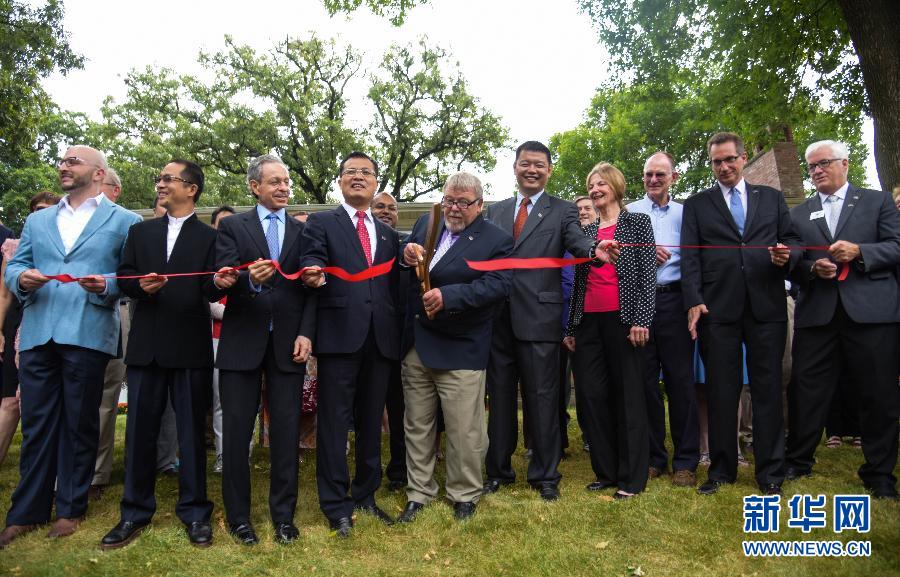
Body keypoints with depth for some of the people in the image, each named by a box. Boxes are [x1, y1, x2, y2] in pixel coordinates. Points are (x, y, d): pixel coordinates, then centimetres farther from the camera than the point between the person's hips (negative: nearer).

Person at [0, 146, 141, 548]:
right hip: (37, 334, 4)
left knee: (79, 424, 6)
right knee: (36, 424, 9)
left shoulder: (124, 221, 5)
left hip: (87, 335, -4)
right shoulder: (36, 220, 20)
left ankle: (70, 508, 18)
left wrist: (108, 285, -20)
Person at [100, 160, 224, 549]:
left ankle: (194, 512, 16)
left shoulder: (210, 237, 3)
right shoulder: (140, 232, 15)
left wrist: (220, 283, -28)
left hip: (191, 346, -3)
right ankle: (135, 513, 22)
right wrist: (141, 284, -13)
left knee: (192, 430, 5)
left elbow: (209, 291, -5)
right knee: (139, 429, 9)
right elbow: (123, 277, 9)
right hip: (146, 345, 3)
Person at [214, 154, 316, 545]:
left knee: (286, 432, 5)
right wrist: (250, 279, -29)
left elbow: (310, 289, 5)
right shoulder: (232, 227, 5)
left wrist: (306, 333, -7)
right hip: (242, 342, -1)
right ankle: (238, 516, 20)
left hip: (287, 343, 1)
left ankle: (284, 514, 18)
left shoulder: (302, 231, 10)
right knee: (236, 433, 6)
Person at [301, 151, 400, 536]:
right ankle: (336, 505, 14)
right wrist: (313, 275, -29)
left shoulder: (388, 234, 19)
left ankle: (365, 496, 27)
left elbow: (394, 287, 17)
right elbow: (312, 265, -9)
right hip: (339, 335, -4)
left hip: (380, 339, 4)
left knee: (371, 422, 13)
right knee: (335, 422, 1)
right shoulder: (321, 223, 6)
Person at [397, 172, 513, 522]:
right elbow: (400, 265, 15)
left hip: (460, 350, -5)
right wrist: (406, 256, -10)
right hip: (416, 345, 5)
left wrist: (447, 295, -27)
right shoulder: (426, 224, 10)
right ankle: (418, 493, 31)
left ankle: (465, 495, 27)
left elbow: (498, 285, -18)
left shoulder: (496, 240, -5)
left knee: (464, 431, 4)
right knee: (417, 427, 15)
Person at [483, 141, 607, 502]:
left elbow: (577, 240, -14)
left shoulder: (562, 211, 4)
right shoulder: (495, 211, 15)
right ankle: (498, 470, 27)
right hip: (497, 319, 4)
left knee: (542, 397, 4)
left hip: (539, 318, -3)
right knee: (499, 396, 13)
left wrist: (595, 249, -38)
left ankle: (545, 475, 19)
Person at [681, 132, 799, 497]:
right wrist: (693, 302, -8)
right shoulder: (697, 204, 11)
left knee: (768, 389, 4)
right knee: (721, 391, 4)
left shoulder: (772, 198, 16)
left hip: (767, 306, 1)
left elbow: (792, 240, 15)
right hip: (717, 309, -1)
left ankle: (770, 473, 15)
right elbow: (690, 257, 3)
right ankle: (722, 469, 16)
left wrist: (787, 255, -9)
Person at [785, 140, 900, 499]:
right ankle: (798, 461, 21)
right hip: (817, 313, 2)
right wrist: (813, 268, -9)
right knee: (807, 391, 5)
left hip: (871, 311, -1)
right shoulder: (799, 214, 15)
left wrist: (859, 251, -14)